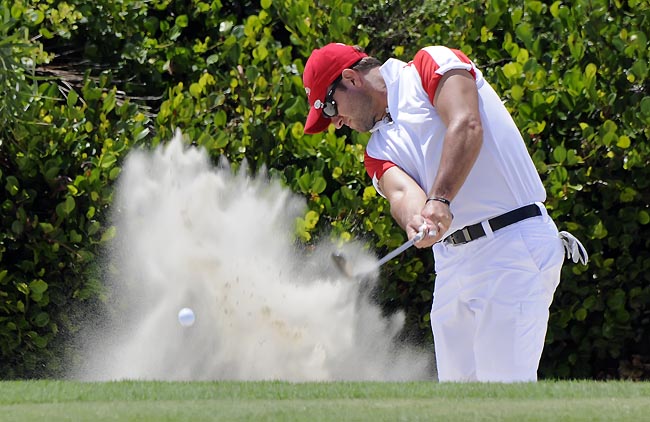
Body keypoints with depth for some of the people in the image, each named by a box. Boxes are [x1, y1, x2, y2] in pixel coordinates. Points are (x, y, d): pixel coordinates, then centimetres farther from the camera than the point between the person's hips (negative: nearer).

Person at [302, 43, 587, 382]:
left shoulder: (430, 65, 2)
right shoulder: (379, 149, 19)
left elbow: (466, 127, -16)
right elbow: (401, 192, -3)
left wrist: (440, 201, -29)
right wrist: (416, 219, -27)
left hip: (514, 241, -8)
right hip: (451, 262, 8)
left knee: (504, 390, -16)